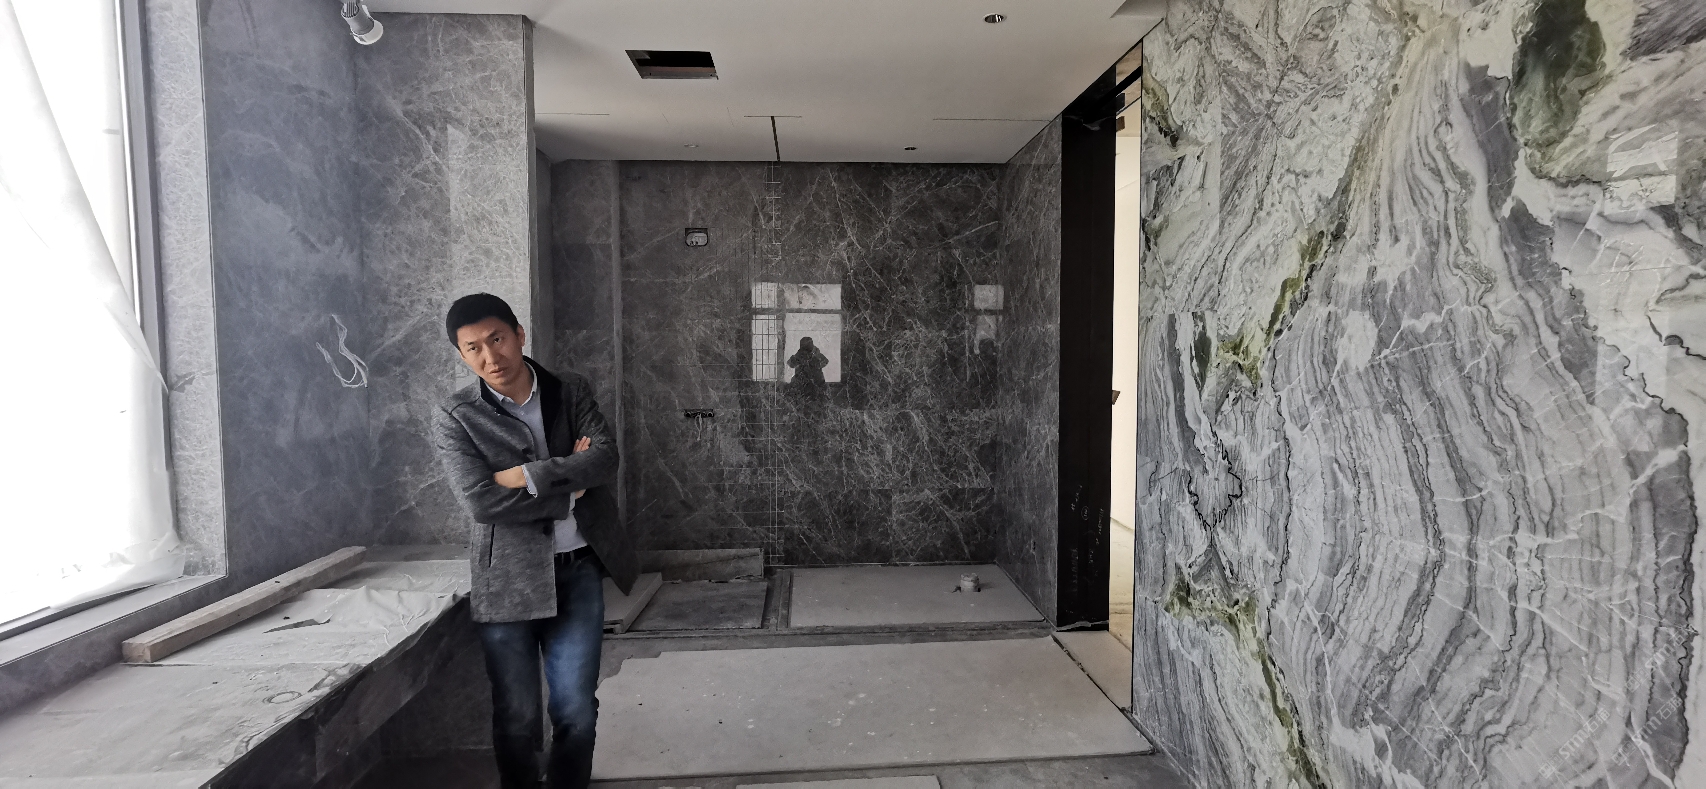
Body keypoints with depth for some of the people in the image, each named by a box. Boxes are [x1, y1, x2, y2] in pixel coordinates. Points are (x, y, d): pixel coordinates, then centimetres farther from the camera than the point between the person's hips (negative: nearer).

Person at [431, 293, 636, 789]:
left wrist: (528, 475, -17)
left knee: (576, 711, 9)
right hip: (508, 579, -1)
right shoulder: (455, 417, -4)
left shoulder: (572, 392, 3)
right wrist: (570, 486, -12)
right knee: (517, 718, 11)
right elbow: (481, 502, -16)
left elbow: (606, 459, -11)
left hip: (578, 570, 2)